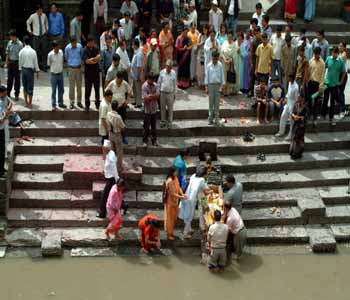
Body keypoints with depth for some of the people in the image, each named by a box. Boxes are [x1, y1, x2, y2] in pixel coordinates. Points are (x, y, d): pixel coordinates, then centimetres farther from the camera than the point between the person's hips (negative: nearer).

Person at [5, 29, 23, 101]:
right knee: (9, 79, 11)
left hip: (17, 63, -5)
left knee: (17, 79, 3)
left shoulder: (19, 44, -12)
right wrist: (6, 63, 10)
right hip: (10, 62, 5)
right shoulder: (9, 43, 5)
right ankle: (8, 93, 22)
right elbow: (7, 53, 12)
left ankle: (16, 95, 12)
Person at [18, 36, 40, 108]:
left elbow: (20, 62, 2)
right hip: (30, 70, -2)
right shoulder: (33, 51, -10)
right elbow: (35, 62, -5)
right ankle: (30, 103, 6)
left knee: (25, 87, 17)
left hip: (23, 69, 3)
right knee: (30, 87, 3)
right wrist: (37, 71, 6)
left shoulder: (21, 51, -5)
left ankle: (26, 102, 22)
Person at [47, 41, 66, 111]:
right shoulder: (50, 55, -16)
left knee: (61, 90, 14)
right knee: (54, 91, -2)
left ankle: (60, 103, 29)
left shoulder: (61, 52, -3)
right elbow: (49, 64, -4)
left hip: (60, 74, 5)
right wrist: (54, 67, 2)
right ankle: (53, 105, 4)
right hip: (54, 74, -5)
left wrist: (61, 68, 10)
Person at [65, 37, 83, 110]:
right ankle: (72, 102, 8)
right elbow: (66, 57, 8)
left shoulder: (80, 46, -5)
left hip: (79, 68, 2)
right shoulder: (67, 48, -8)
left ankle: (79, 101, 19)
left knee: (79, 85, 8)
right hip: (71, 68, -2)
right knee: (71, 86, 1)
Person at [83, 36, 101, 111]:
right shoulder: (85, 50, -9)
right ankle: (87, 105, 6)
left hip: (96, 71, 4)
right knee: (88, 89, -1)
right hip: (88, 72, -4)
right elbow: (87, 61, -18)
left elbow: (99, 57, -6)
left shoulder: (96, 48, 6)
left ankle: (97, 104, 21)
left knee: (97, 88, 10)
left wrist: (91, 59, -18)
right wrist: (95, 59, -9)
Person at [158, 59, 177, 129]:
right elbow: (159, 82, 5)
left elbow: (174, 84, 5)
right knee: (162, 108, 9)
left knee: (170, 108, 5)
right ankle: (163, 121, 20)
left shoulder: (174, 73, -2)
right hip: (163, 93, 0)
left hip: (170, 93, 0)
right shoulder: (162, 72, -3)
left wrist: (174, 93, 7)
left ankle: (170, 122, 14)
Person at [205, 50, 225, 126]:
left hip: (218, 85, 0)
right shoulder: (209, 66, 0)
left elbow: (222, 75, 4)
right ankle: (211, 118, 9)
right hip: (211, 85, 0)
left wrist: (222, 86, -1)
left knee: (217, 102, 1)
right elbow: (206, 76, 3)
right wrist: (206, 87, 0)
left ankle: (217, 118, 7)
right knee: (211, 102, 3)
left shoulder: (220, 65, 0)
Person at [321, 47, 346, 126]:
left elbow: (343, 72, 0)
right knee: (325, 100, 9)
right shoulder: (328, 59, -6)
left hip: (335, 84, -1)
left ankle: (331, 118, 17)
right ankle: (323, 115, 24)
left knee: (333, 102, 7)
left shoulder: (341, 61, -10)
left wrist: (341, 82, 1)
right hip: (327, 83, 1)